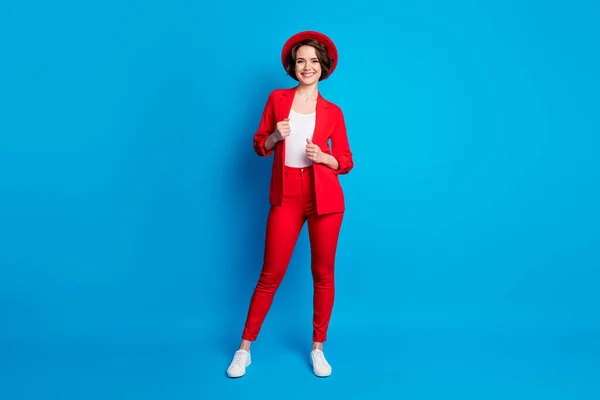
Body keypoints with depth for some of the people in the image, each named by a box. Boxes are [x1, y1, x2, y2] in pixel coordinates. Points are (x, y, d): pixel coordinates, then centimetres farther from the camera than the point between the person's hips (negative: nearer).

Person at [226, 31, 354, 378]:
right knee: (271, 274, 3)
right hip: (287, 198, 0)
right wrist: (275, 137, -11)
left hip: (325, 198, 0)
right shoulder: (277, 99, 6)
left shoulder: (333, 112, 4)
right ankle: (245, 348, 19)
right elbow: (260, 146, 10)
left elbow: (346, 161, 6)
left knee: (323, 273, 6)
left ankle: (318, 348, 23)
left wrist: (323, 157, -13)